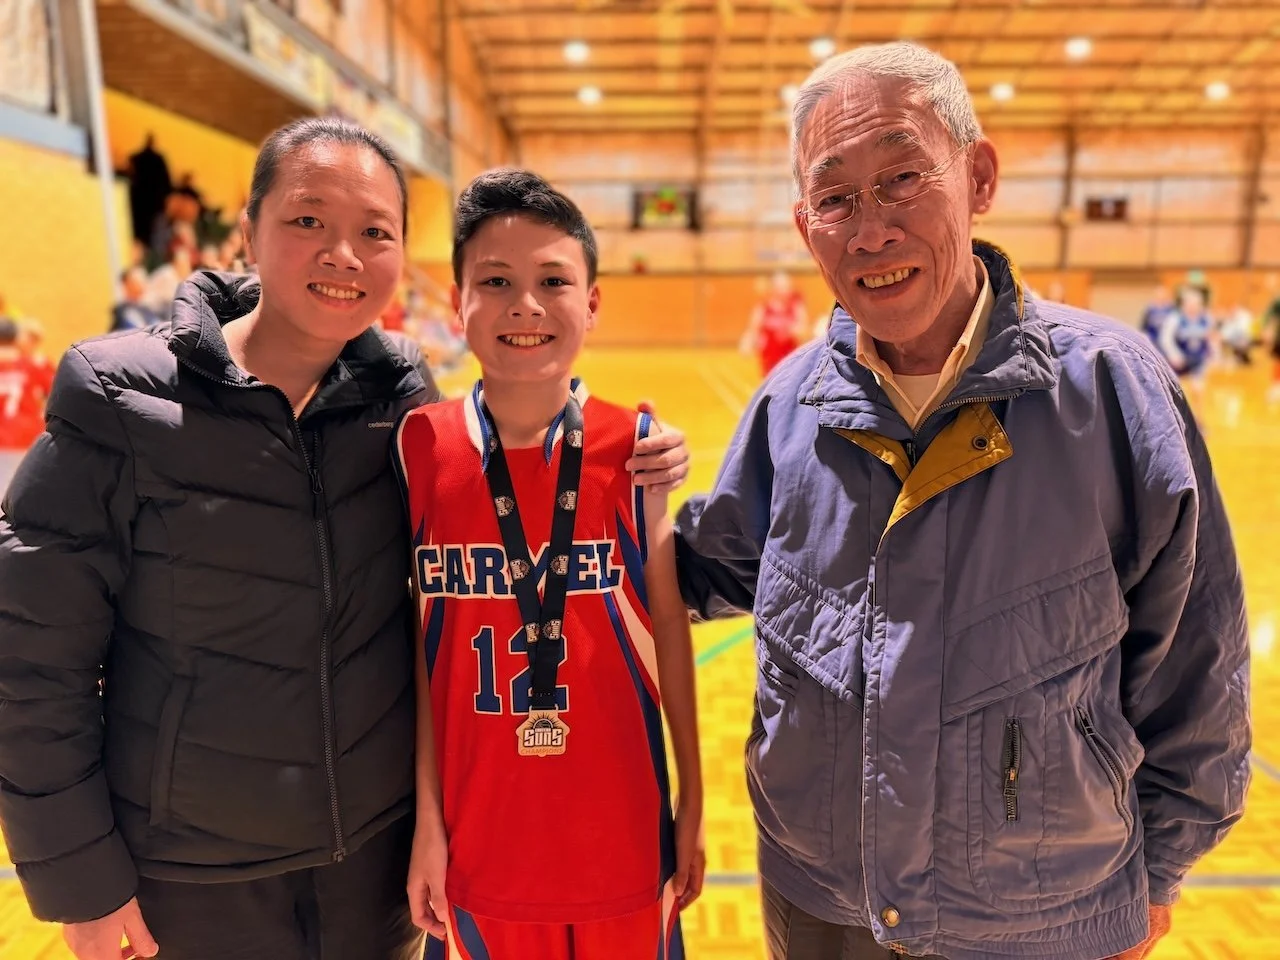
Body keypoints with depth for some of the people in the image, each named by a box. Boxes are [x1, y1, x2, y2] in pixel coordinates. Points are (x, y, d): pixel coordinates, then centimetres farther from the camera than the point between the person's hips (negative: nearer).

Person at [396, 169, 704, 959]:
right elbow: (417, 648, -3)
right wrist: (427, 818, 0)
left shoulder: (633, 448, -10)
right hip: (481, 830, 1)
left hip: (620, 829, 0)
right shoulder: (419, 449, -8)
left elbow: (671, 631, -3)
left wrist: (694, 803, 2)